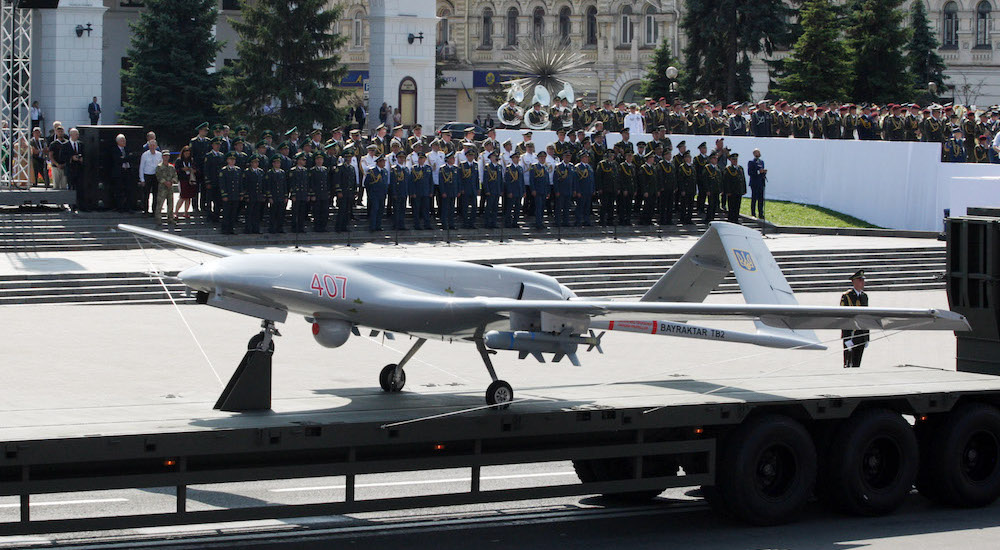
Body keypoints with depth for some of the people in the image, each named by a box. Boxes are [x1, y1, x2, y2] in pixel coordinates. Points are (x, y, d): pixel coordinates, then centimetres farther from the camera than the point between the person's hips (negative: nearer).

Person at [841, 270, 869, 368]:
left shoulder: (864, 296, 14)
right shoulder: (846, 296, -8)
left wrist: (867, 338, 15)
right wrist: (847, 339, -18)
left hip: (861, 336, 6)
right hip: (850, 335, -6)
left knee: (857, 364, 9)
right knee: (848, 365, -7)